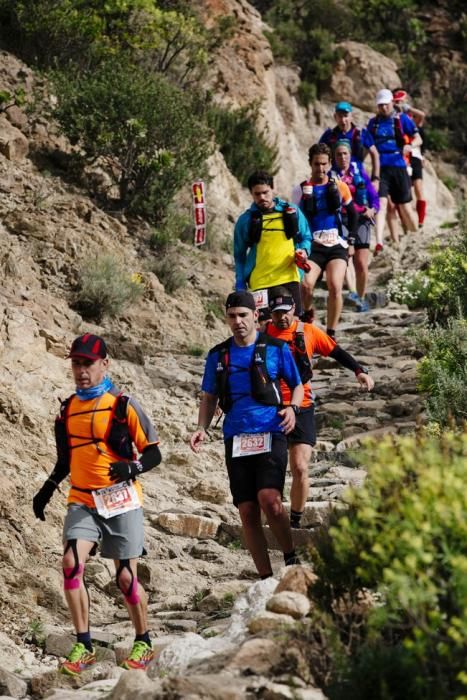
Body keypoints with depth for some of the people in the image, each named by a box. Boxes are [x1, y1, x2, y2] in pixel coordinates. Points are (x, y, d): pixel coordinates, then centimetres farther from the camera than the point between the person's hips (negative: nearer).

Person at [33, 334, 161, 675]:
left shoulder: (124, 406, -5)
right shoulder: (68, 409, 10)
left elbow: (154, 453, -3)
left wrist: (134, 468, -23)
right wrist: (48, 489, 14)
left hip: (120, 502, -4)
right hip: (82, 502, 4)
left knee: (126, 577, -1)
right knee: (72, 563, -17)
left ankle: (143, 643, 21)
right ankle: (83, 646, -9)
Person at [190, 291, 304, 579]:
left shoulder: (276, 348, 3)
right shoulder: (218, 355, 11)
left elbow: (297, 385, 13)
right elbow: (209, 397, 19)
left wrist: (292, 408, -8)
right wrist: (202, 429, 3)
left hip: (270, 434, -3)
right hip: (236, 439, 4)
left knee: (269, 499, -23)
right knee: (248, 512, 1)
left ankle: (291, 558, -2)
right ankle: (266, 577, 10)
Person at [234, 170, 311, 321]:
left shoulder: (292, 212, 6)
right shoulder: (246, 220, 4)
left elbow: (306, 238, 16)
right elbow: (239, 255, 11)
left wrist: (303, 250, -6)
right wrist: (240, 285, 4)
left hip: (289, 278, 1)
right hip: (260, 283, -1)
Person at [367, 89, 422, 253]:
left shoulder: (402, 119, 4)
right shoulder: (373, 122, 12)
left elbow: (418, 139, 1)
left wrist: (410, 146, -19)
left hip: (398, 167, -1)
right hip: (380, 168, 1)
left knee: (404, 207, 7)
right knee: (381, 204, -15)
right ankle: (379, 243, -25)